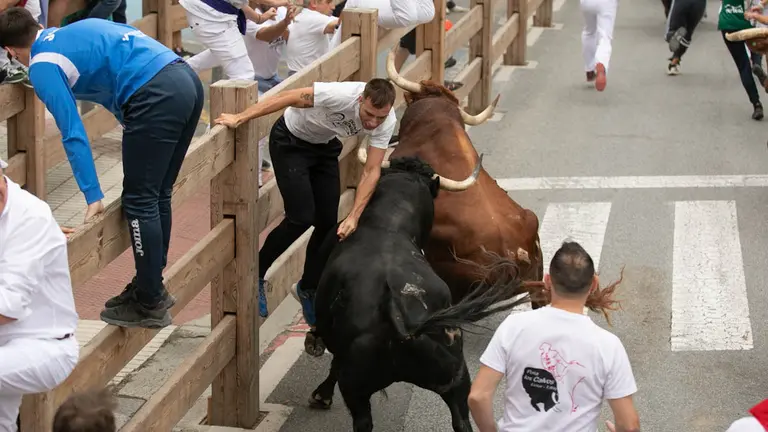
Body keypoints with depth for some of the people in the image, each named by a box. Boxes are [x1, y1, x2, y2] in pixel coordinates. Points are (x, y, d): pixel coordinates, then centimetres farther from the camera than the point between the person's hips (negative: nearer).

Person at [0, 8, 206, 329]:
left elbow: (73, 134, -5)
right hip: (186, 79, 9)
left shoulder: (42, 67, 3)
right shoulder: (76, 31, 28)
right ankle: (152, 287, 29)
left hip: (156, 96, -9)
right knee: (157, 196, 19)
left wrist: (93, 196, -4)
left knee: (139, 202, 3)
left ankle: (150, 307, 9)